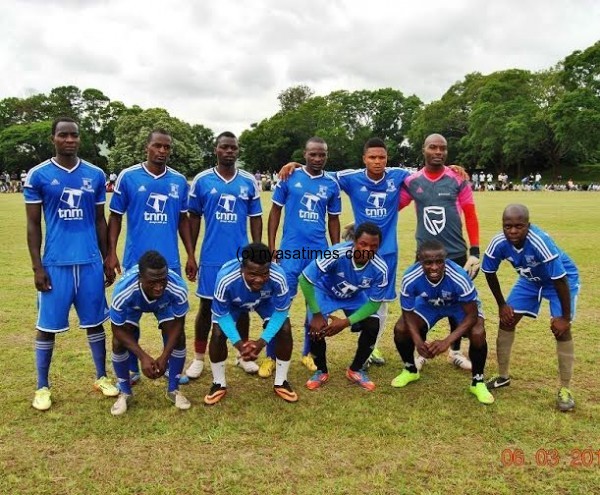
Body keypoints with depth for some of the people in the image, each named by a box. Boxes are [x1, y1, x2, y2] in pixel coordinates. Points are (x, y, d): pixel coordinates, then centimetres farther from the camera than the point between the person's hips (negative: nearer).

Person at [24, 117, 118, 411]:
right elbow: (33, 225, 0)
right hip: (55, 263, -2)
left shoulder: (95, 175, 5)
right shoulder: (37, 176, -2)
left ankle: (101, 378, 26)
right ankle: (42, 387, 22)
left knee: (94, 322, 11)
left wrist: (106, 260, 11)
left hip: (90, 261, 2)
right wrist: (37, 267, -5)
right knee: (48, 325, 6)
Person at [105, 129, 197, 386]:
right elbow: (115, 217, 2)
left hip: (170, 260, 2)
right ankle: (131, 369, 26)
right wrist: (111, 253, -6)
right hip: (136, 260, -2)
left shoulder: (179, 181, 5)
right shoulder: (128, 177, -3)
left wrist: (191, 255, 7)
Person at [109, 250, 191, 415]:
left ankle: (173, 389, 9)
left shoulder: (178, 288, -42)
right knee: (119, 343, -16)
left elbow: (178, 323, -25)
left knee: (179, 339, -15)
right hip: (132, 305, 0)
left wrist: (164, 356, -31)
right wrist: (143, 357, -35)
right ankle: (125, 392, 10)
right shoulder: (123, 291, -45)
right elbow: (118, 329, -29)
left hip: (165, 303, 1)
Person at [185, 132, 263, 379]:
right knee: (207, 306, 8)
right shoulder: (201, 180, -1)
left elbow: (255, 219, 7)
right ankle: (199, 358, 22)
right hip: (211, 257, -1)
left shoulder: (249, 181, 3)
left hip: (241, 256, 2)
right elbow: (194, 218, 4)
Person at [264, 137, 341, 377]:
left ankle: (309, 353, 26)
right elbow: (275, 211, 3)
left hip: (320, 252, 3)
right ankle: (271, 357, 10)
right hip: (291, 251, -3)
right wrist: (271, 246, -2)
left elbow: (333, 220, 14)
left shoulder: (332, 185, 6)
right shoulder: (289, 177, -1)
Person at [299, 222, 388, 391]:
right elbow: (305, 280, -30)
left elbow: (375, 302, -18)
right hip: (326, 292, -2)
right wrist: (317, 314, -27)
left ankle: (355, 370, 8)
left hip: (356, 296, 2)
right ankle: (321, 371, 7)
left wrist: (347, 322, -28)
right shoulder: (336, 254, -39)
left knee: (373, 326, -18)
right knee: (316, 328, -22)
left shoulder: (380, 269, -30)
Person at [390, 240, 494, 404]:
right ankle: (410, 370, 15)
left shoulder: (459, 277, -41)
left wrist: (447, 341, -42)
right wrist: (418, 342, -36)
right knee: (400, 330, -16)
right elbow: (408, 313, -20)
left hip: (460, 304, -2)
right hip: (428, 303, 2)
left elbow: (471, 315, -31)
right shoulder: (410, 279, -34)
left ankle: (478, 382, -1)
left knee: (477, 334, -28)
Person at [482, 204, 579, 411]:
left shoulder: (541, 242, -41)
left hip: (562, 279, -5)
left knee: (561, 328, -15)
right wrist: (502, 305, -2)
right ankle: (503, 377, 17)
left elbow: (560, 280, -32)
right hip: (530, 279, 5)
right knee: (506, 321, -1)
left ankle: (565, 389, 0)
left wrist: (565, 317, -25)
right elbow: (490, 273, -7)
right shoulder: (498, 243, -27)